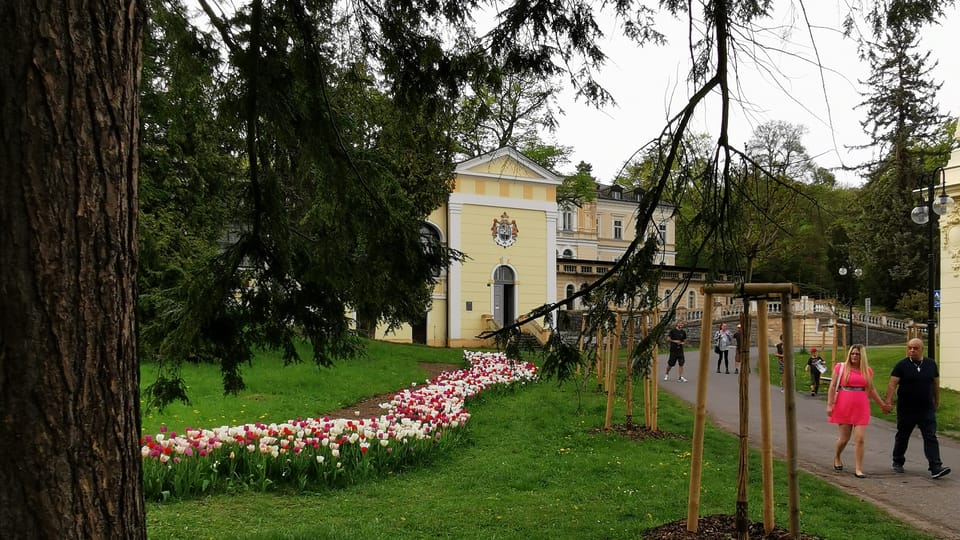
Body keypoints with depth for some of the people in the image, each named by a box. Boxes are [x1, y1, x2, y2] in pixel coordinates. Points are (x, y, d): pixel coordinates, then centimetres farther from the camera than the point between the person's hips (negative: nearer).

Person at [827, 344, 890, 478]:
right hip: (844, 408, -2)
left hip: (861, 408, 2)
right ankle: (836, 457, 32)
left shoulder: (867, 371, 9)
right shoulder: (840, 367, 0)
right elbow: (832, 387, -2)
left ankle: (858, 469, 2)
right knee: (844, 438, 4)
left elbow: (872, 389, 19)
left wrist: (882, 404, 20)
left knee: (860, 439, -4)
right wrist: (829, 404, -7)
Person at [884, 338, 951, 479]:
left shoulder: (931, 364, 4)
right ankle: (898, 462, 27)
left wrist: (937, 401, 18)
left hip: (927, 410, 2)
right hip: (906, 410, -2)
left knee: (931, 438, -7)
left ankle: (935, 468, -10)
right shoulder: (901, 365, -6)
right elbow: (892, 384, -12)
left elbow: (936, 384, 14)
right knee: (902, 437, 11)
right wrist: (889, 401, -23)